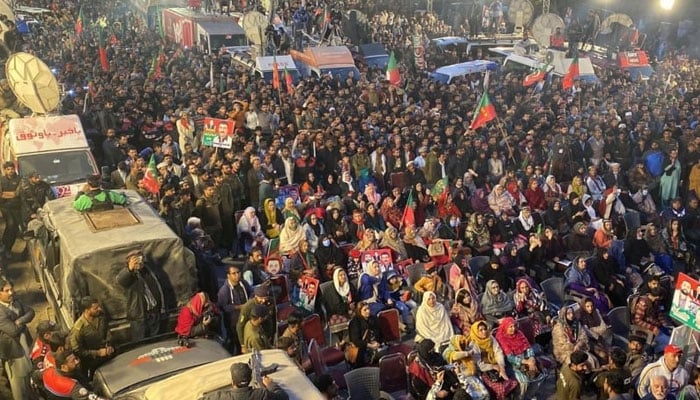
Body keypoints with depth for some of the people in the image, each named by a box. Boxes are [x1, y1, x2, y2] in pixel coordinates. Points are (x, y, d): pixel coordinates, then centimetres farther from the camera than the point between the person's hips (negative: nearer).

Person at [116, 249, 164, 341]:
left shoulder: (147, 269, 8)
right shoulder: (128, 273, -14)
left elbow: (158, 287, 20)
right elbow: (120, 280, -40)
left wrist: (162, 306, 20)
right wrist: (130, 269, -61)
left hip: (154, 312, 6)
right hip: (139, 316, -6)